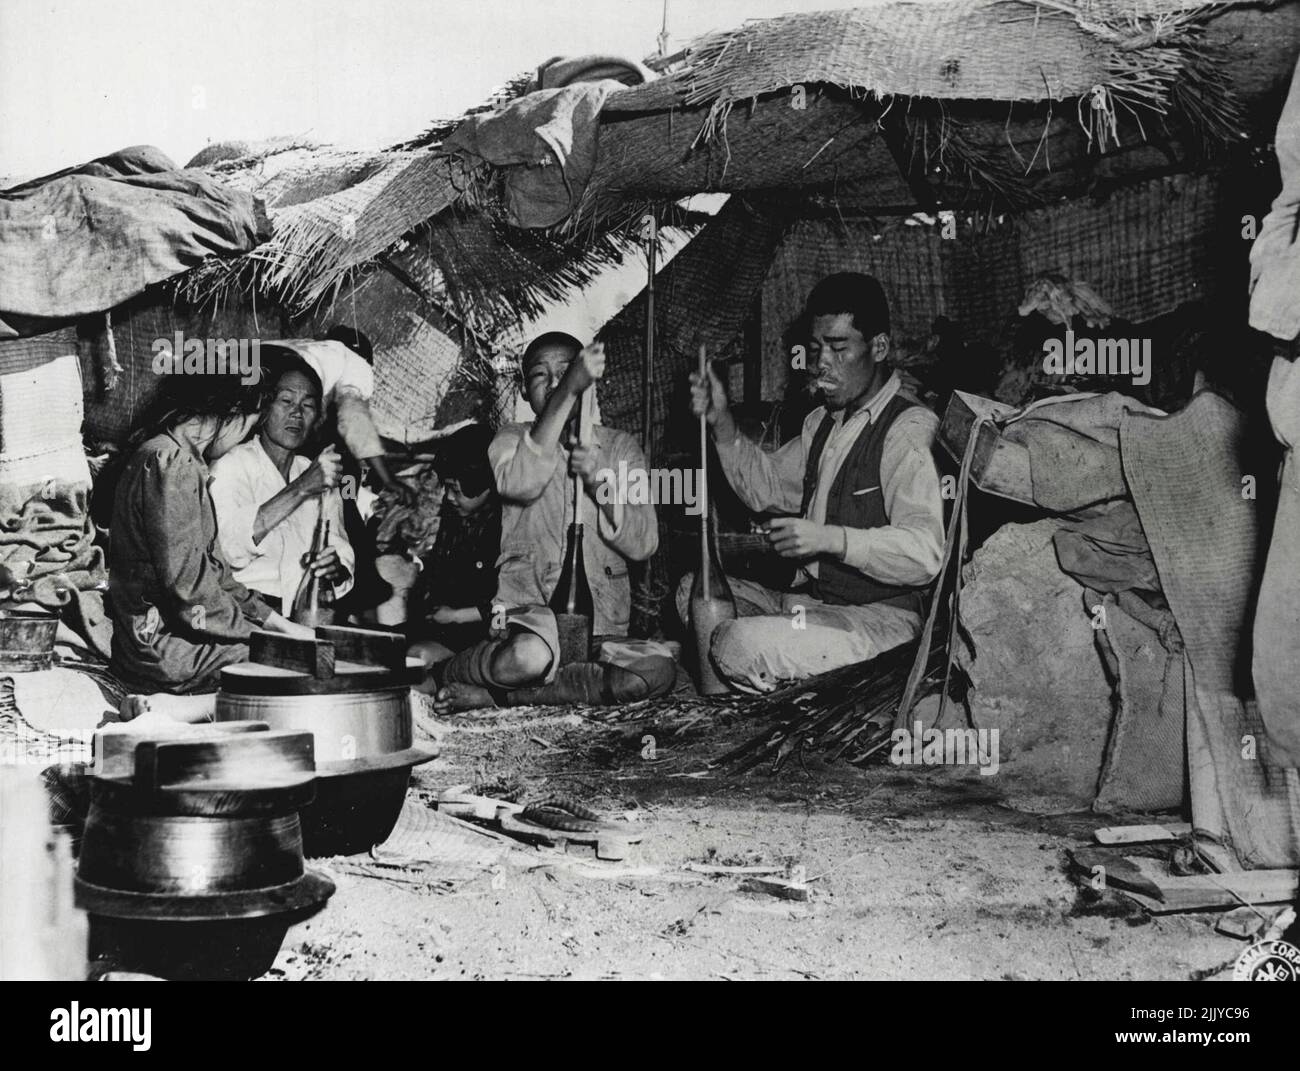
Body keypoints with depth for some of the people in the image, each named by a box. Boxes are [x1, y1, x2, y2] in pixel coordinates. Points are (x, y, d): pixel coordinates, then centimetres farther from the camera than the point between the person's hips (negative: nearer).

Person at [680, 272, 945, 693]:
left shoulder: (908, 430, -16)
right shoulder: (823, 421, 14)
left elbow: (924, 552, -25)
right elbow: (767, 488, 21)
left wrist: (832, 539, -35)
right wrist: (722, 424, 8)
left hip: (878, 616, -9)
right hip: (811, 598, 9)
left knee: (743, 644, -26)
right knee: (693, 592, 10)